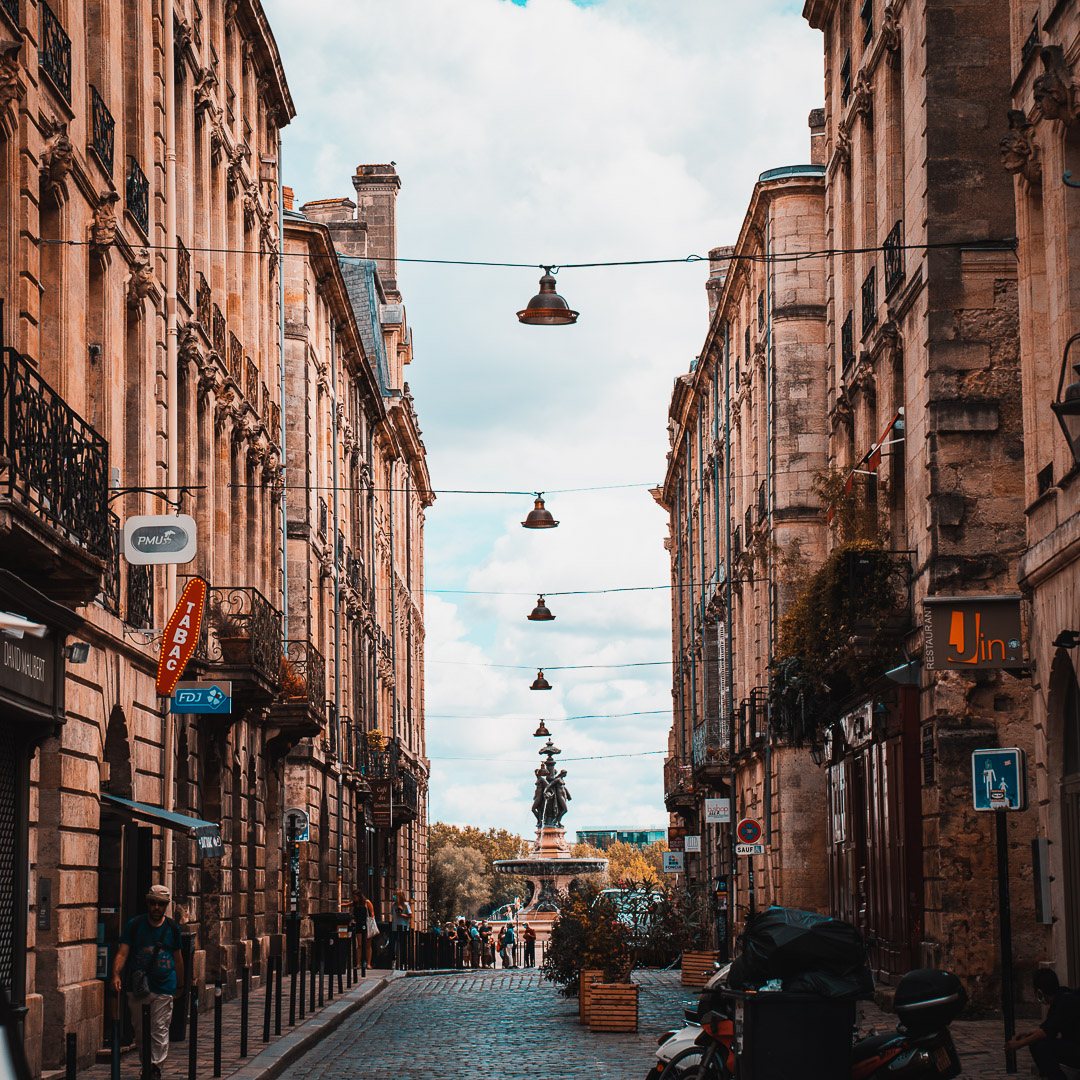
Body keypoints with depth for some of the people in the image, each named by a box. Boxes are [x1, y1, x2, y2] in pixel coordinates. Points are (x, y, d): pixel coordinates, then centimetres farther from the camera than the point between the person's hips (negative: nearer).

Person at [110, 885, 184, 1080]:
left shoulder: (172, 928, 5)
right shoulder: (135, 924, 1)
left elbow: (178, 959, 15)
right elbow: (122, 953, -5)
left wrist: (180, 985, 19)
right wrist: (116, 974, -22)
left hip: (164, 987, 0)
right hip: (139, 986, 1)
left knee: (160, 1029, -5)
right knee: (140, 1031, 6)